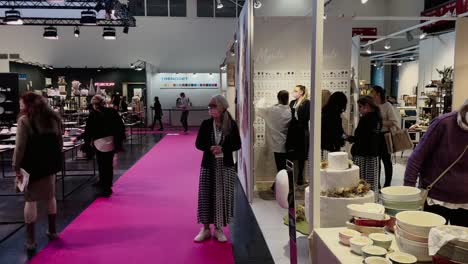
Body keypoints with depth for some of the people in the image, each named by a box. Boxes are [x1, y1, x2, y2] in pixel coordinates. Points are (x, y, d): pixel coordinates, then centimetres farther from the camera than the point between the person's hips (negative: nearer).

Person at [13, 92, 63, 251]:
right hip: (50, 164, 5)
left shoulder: (24, 120, -10)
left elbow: (20, 147, -14)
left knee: (31, 200, 3)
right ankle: (52, 231, 28)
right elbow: (59, 142, 12)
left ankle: (31, 239, 7)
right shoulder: (53, 118, 9)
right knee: (50, 196, 17)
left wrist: (17, 167, -8)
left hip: (32, 166, -5)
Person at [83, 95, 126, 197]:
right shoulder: (112, 111, 3)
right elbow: (121, 126, 4)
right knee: (109, 165, 17)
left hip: (101, 143, -5)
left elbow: (88, 130, -2)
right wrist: (120, 139, 11)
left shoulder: (93, 115, -8)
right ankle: (107, 184, 31)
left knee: (102, 166, 4)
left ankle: (105, 189, 8)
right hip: (112, 142, 5)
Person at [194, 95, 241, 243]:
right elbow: (198, 143, 0)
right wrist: (210, 148, -19)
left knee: (222, 196, 4)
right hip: (208, 164, 1)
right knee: (206, 196, 4)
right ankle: (206, 228, 19)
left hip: (226, 165, -1)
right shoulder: (206, 124, -1)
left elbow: (237, 145, -3)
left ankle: (218, 228, 21)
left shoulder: (231, 125, -4)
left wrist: (222, 148, -18)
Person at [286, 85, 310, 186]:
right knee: (291, 154, 3)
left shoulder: (307, 103, -4)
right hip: (292, 132, 5)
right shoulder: (292, 102, 13)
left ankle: (300, 176, 15)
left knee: (301, 155, 4)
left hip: (302, 132, -4)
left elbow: (307, 118, -12)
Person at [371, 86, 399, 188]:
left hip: (384, 136, -5)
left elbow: (394, 122, -14)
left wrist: (380, 122, -20)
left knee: (386, 160, 5)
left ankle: (387, 184, 15)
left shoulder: (387, 106, -9)